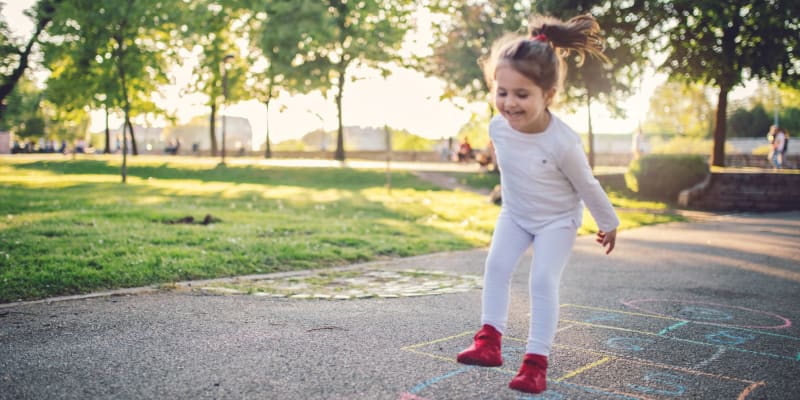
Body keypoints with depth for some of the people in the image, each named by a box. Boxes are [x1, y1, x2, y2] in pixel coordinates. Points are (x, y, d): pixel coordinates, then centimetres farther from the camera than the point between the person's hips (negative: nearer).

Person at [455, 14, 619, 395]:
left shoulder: (563, 142, -34)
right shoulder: (498, 127, -20)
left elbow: (587, 186, -16)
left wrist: (608, 224, -2)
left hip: (557, 220, -5)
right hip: (514, 213, 5)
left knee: (543, 281, -10)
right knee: (496, 266, -5)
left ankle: (536, 360, -2)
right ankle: (489, 341, 2)